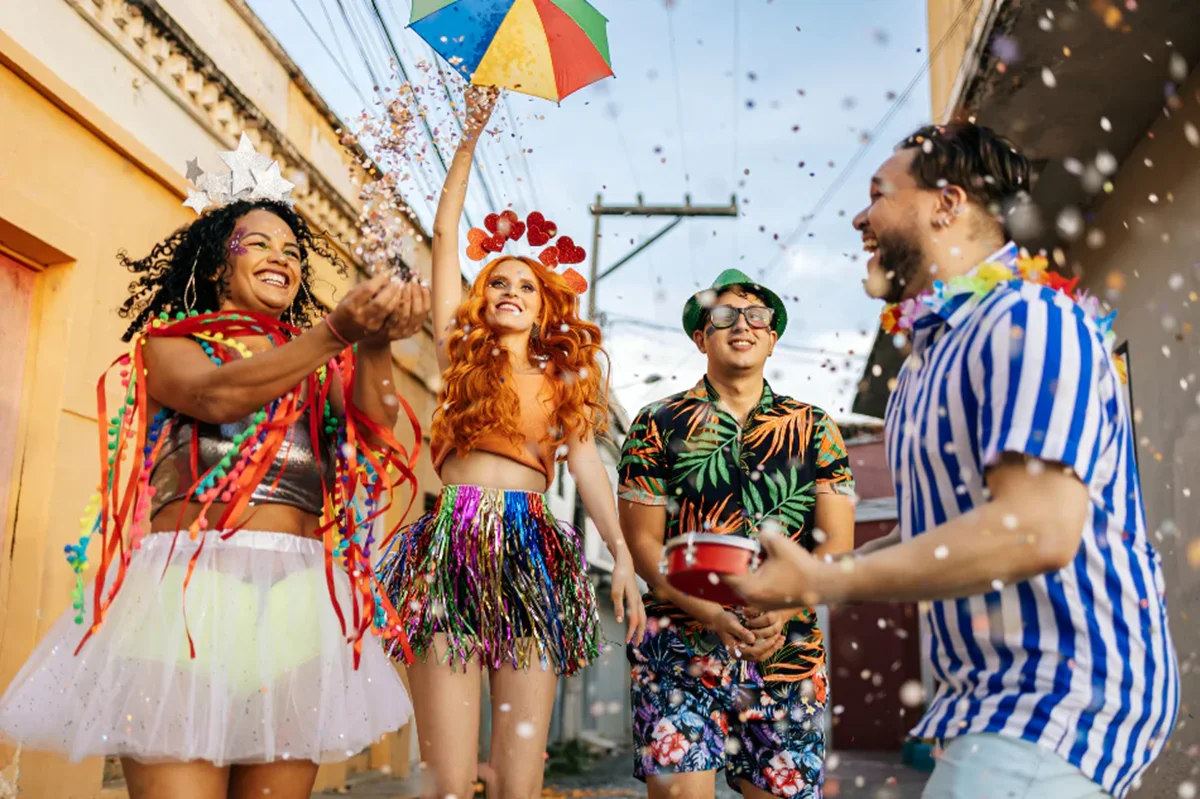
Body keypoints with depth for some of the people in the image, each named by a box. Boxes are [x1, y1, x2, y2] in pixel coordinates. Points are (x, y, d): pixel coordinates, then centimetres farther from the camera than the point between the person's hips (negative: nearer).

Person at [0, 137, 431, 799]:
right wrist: (339, 330, -24)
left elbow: (372, 433, -1)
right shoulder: (170, 339, 10)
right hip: (193, 585, -3)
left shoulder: (322, 362, 18)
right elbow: (216, 396, -12)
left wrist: (375, 346, -20)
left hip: (300, 596, 3)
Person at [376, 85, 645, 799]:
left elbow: (586, 462, 9)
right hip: (455, 545, -1)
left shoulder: (564, 376, 19)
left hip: (534, 555, 1)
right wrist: (469, 139, 15)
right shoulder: (461, 352, 17)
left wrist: (623, 558, -3)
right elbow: (445, 236, 16)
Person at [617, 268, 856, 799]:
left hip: (789, 650, 2)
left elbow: (837, 544, 3)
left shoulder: (814, 430, 8)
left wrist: (780, 612, -15)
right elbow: (643, 542, -2)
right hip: (680, 645, -2)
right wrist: (716, 617, -15)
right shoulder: (659, 426, 2)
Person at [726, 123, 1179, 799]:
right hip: (989, 692, 8)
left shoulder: (1030, 321, -18)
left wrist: (825, 582, -22)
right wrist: (812, 574, 4)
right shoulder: (931, 348, 11)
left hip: (1072, 687, -8)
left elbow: (1036, 530, -28)